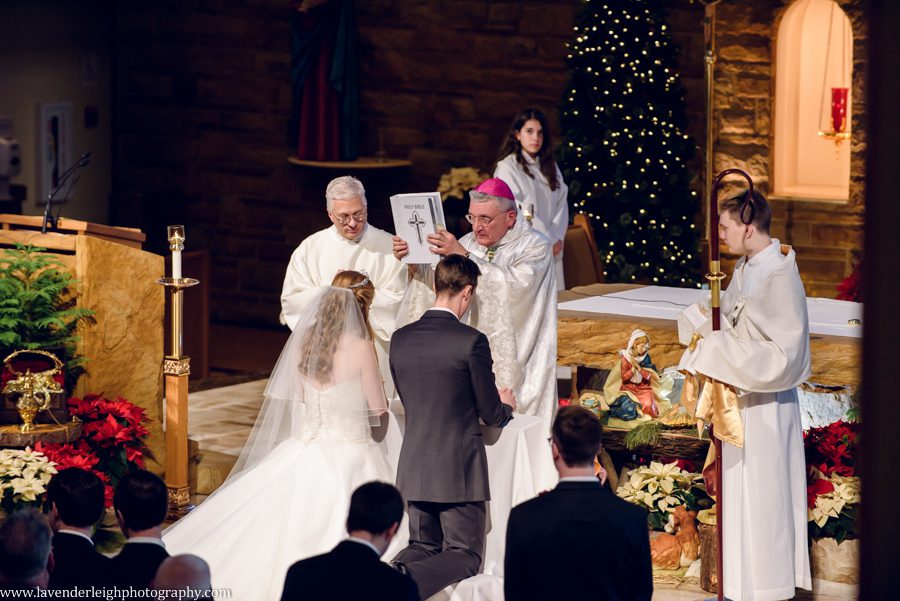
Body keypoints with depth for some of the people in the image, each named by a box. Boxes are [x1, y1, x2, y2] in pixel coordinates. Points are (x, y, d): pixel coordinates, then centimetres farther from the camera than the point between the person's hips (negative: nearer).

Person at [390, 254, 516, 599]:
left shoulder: (400, 339, 1)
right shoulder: (471, 341, -15)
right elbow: (491, 415, -7)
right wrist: (506, 405, 19)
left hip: (414, 467, 5)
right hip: (459, 468, -5)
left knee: (423, 546, 19)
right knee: (464, 556, 5)